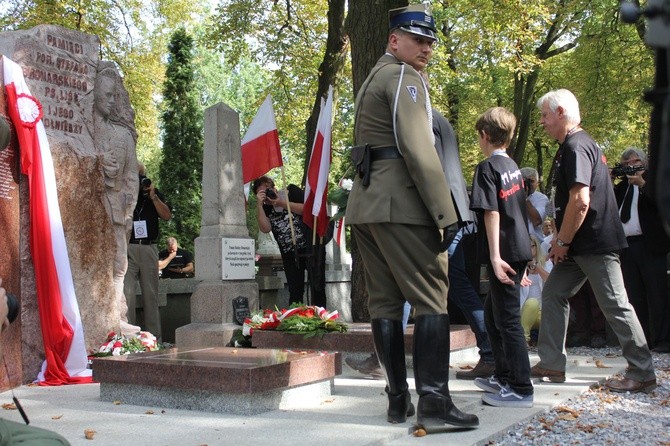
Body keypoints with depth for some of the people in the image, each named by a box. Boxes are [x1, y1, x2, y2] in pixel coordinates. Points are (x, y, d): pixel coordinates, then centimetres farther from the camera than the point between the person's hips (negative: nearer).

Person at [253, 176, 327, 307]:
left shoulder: (291, 191, -1)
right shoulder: (266, 208, 8)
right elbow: (265, 228, -9)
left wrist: (283, 203, -15)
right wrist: (259, 204, -14)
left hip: (311, 247, -4)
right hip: (289, 253, 4)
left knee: (317, 287, -4)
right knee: (295, 293, 6)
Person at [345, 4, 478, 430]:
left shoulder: (373, 79, 25)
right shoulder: (404, 76, -4)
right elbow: (417, 149, -16)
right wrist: (446, 213, -17)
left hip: (365, 203, 9)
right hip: (400, 203, -9)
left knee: (385, 301, 7)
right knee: (432, 299, -7)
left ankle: (398, 399, 10)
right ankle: (434, 401, -10)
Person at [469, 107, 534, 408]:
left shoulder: (487, 167, -10)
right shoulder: (513, 166, 16)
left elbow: (491, 213, -18)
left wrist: (495, 256, -21)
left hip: (503, 254, -9)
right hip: (519, 250, 9)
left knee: (507, 319, -5)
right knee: (493, 314, 18)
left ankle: (521, 389, -2)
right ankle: (504, 377, 27)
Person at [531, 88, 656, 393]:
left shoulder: (576, 147, -17)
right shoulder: (574, 145, 17)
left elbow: (580, 200, -26)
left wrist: (562, 242, -17)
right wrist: (562, 240, 16)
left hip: (594, 242, -11)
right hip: (581, 244, 11)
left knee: (615, 305, -3)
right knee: (553, 294, 11)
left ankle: (642, 374, 6)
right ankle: (551, 364, 15)